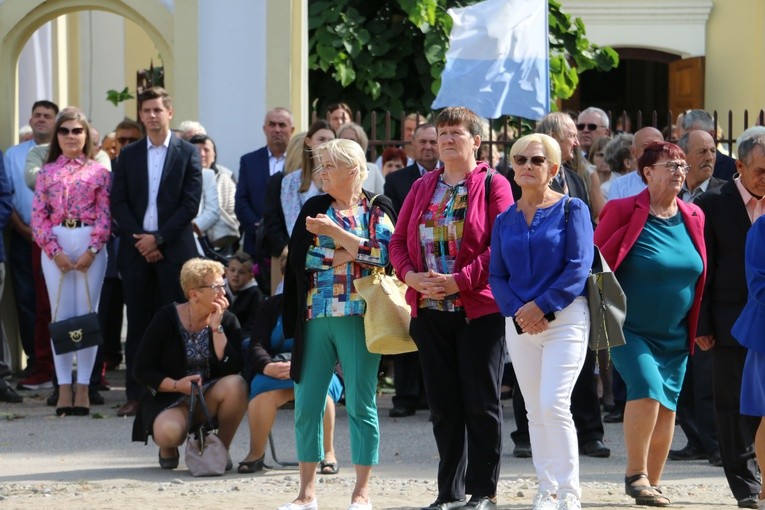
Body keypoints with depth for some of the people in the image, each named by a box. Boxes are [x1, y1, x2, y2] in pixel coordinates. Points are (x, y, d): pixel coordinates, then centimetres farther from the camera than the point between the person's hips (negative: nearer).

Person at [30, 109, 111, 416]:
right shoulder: (47, 172, 11)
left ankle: (83, 388, 0)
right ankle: (64, 388, 0)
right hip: (56, 247, 1)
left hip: (90, 245, -1)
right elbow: (38, 216, 5)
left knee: (87, 314, -2)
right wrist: (55, 252, -7)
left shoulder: (99, 172, 8)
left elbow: (105, 215, 1)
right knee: (61, 315, -1)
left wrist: (92, 250, -11)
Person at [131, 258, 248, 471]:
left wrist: (216, 327, -19)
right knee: (169, 432, -37)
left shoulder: (227, 321, -2)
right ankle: (168, 450, 5)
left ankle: (222, 449, -7)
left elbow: (232, 369, -16)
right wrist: (177, 385, -20)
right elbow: (141, 370, -7)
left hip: (211, 397, 3)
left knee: (236, 385, -31)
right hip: (169, 398, -3)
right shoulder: (166, 319, -8)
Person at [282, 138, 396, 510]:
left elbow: (382, 252, -12)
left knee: (360, 406, -1)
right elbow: (299, 259, 1)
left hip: (358, 319, -3)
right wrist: (355, 250, -5)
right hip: (314, 319, 3)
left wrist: (334, 233, -12)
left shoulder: (377, 209, 4)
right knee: (306, 405, 2)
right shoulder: (314, 209, 12)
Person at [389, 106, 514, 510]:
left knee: (481, 403, -2)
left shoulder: (493, 186, -2)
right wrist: (412, 276, -8)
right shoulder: (422, 188, 14)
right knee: (443, 405, 8)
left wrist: (460, 280, -19)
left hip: (479, 310, -5)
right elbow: (399, 241, 11)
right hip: (430, 310, 5)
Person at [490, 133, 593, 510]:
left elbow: (578, 267, -9)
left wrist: (541, 306, -14)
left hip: (565, 319, -5)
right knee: (535, 412, 6)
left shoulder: (571, 209, -2)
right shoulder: (505, 220, 11)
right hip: (519, 323, 5)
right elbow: (497, 275, 8)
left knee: (553, 404, -15)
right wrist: (518, 312, -9)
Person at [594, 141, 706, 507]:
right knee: (647, 387, -24)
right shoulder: (622, 212, -9)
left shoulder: (693, 217, 6)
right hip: (629, 330, -5)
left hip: (675, 336, 5)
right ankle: (635, 474, -12)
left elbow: (698, 273, 16)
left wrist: (698, 326, 15)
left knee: (667, 407, 6)